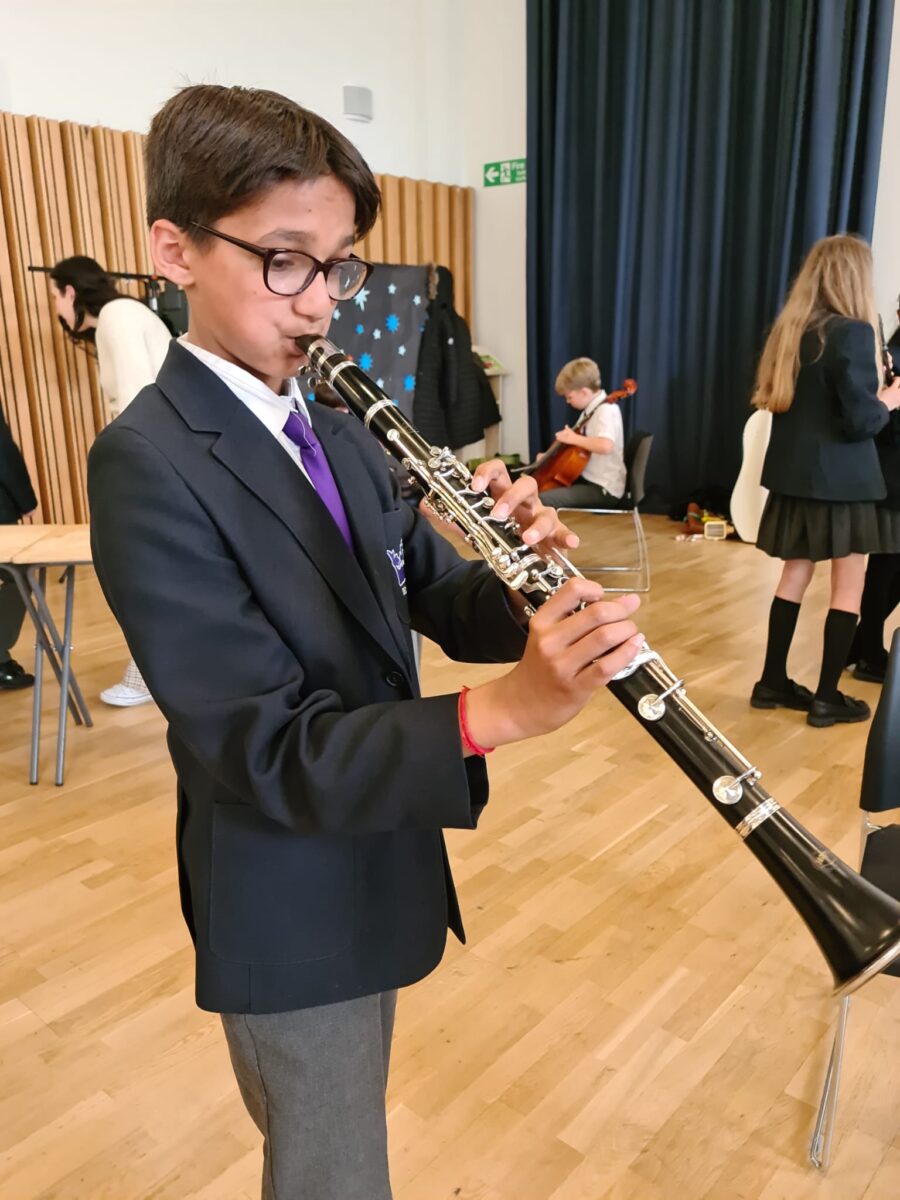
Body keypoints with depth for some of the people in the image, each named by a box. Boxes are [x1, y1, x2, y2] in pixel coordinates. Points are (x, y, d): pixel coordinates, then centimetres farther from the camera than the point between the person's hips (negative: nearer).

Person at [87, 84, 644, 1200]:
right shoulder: (150, 463, -23)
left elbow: (437, 598, 2)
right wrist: (498, 710, -40)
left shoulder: (337, 428, 3)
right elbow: (271, 750, -27)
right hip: (290, 919, -7)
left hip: (371, 868, 7)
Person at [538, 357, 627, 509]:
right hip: (588, 479, 10)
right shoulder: (595, 407, 9)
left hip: (603, 490, -10)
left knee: (541, 501, -25)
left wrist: (573, 438, -24)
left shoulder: (606, 410, -19)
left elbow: (605, 445, -37)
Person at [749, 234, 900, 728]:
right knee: (849, 588, 5)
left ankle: (772, 682, 23)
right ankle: (827, 697, 12)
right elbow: (860, 421, -20)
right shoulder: (852, 332, -16)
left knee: (795, 576, 16)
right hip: (841, 481, -7)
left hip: (794, 475, 7)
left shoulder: (789, 329, 5)